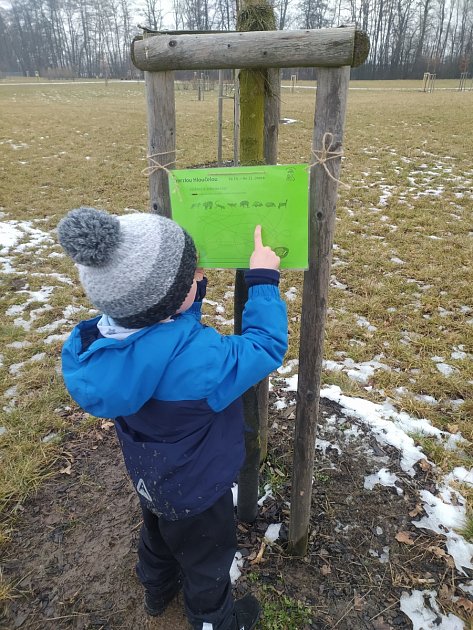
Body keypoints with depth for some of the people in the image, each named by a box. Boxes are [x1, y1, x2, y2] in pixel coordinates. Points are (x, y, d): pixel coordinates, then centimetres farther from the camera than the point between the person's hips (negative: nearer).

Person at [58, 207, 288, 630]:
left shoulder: (103, 341, -21)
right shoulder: (196, 360, -44)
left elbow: (168, 327, -2)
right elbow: (265, 348, -28)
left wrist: (188, 282, -15)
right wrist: (264, 281, -20)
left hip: (150, 476, 7)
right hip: (195, 490, -6)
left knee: (158, 535, 36)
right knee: (208, 559, 25)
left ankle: (158, 590, 65)